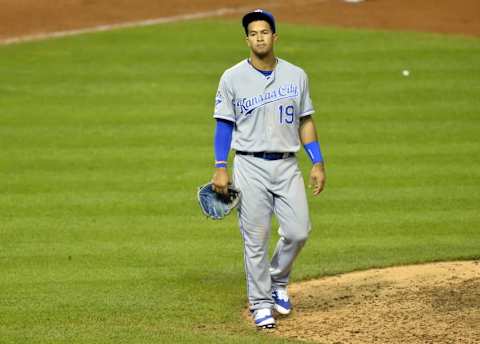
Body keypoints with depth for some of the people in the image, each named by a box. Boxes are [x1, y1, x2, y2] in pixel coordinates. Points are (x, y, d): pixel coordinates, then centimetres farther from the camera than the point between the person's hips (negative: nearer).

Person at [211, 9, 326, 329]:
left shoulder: (296, 75, 6)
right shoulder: (233, 78, -1)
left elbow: (305, 122, 11)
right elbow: (224, 124, 2)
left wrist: (318, 163, 4)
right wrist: (220, 168, -6)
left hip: (287, 165, 2)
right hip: (250, 167, -2)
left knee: (298, 232, -5)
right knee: (256, 240, -2)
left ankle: (278, 282, 22)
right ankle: (261, 304, 9)